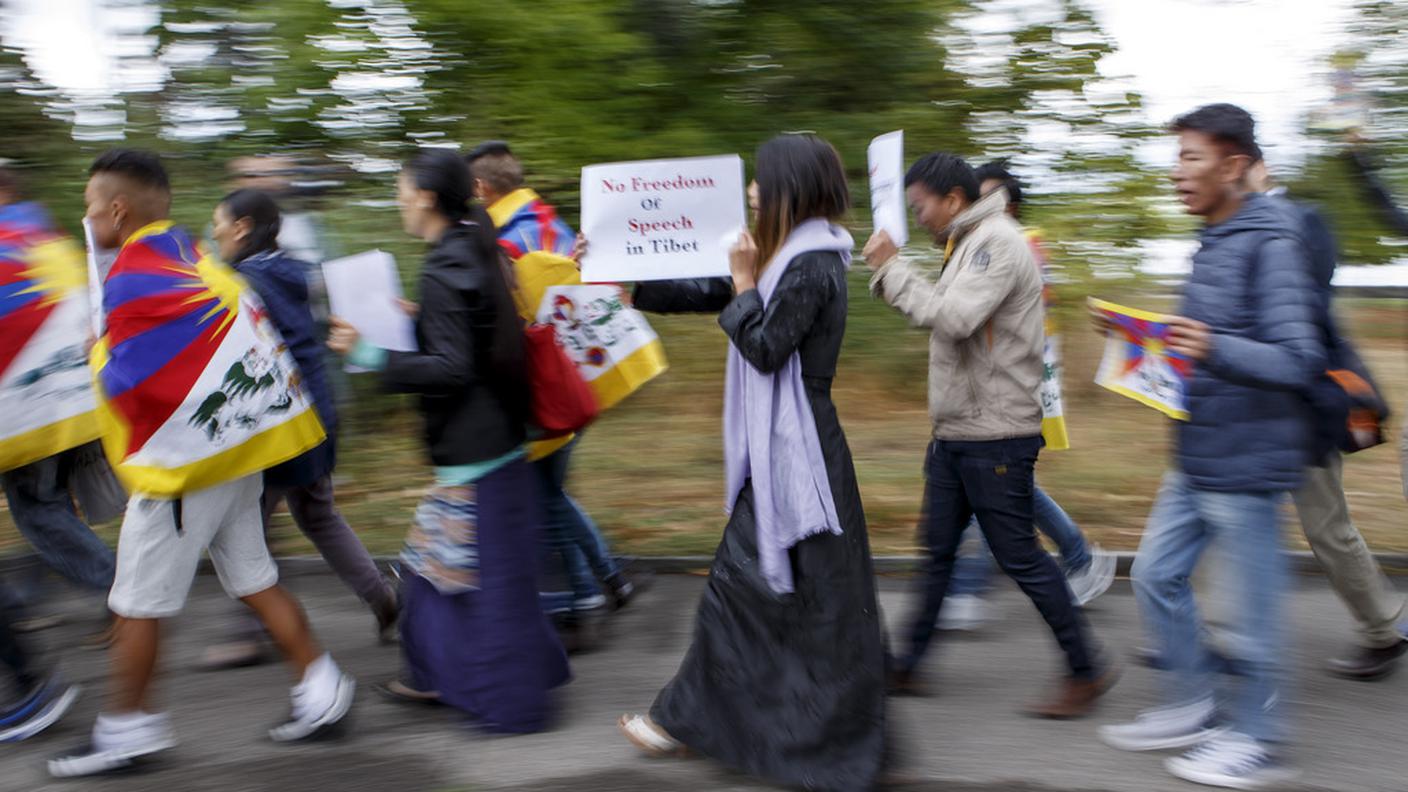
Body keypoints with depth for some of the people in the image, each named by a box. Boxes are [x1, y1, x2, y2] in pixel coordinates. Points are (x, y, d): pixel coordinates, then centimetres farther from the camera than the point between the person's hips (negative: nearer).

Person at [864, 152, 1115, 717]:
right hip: (956, 432, 10)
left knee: (1019, 556, -3)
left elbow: (954, 316, -26)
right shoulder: (970, 243, 16)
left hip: (994, 435, -10)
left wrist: (891, 269, -18)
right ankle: (908, 665, 23)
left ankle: (1086, 670, 11)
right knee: (938, 549, 14)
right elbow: (941, 315, 13)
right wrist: (891, 274, 2)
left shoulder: (997, 241, -15)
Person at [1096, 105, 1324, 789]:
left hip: (1247, 463, -9)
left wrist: (1216, 350, -38)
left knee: (1251, 607, 3)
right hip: (1196, 459, 9)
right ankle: (1191, 706, 29)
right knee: (1156, 576, 14)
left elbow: (1299, 359, -23)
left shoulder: (1270, 245, -15)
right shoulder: (1213, 243, 12)